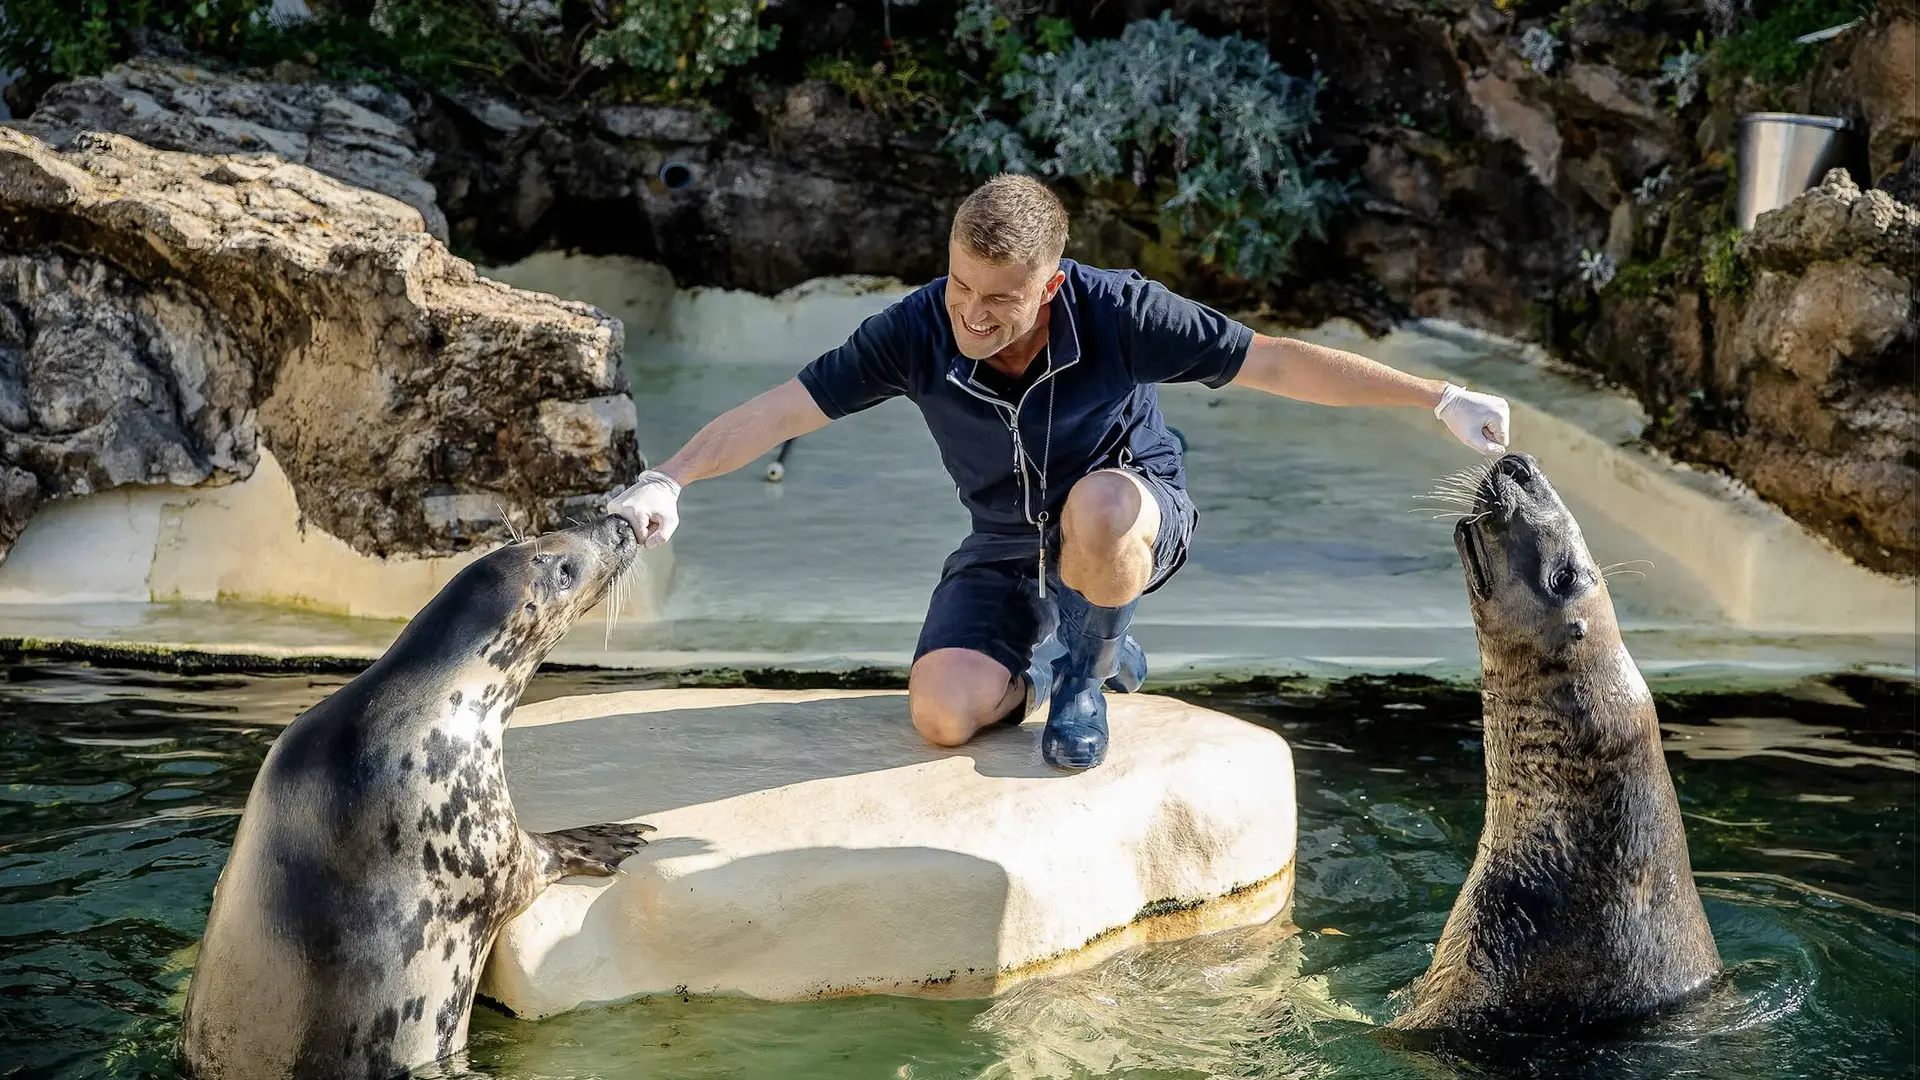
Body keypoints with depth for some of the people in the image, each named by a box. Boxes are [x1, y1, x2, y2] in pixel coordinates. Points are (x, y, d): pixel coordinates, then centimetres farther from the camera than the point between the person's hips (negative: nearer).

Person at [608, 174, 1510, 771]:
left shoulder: (1117, 314, -28)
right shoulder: (918, 331, -23)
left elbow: (1276, 363, -22)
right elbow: (783, 409, -17)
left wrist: (1441, 400, -23)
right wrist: (668, 480, -29)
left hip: (1135, 518, -3)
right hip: (1007, 550, 3)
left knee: (1093, 503, -41)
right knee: (943, 714, -19)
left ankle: (1085, 672, -6)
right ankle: (1084, 651, 16)